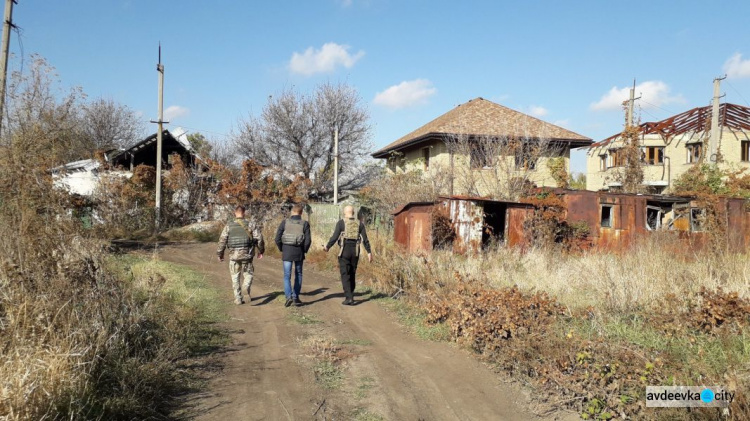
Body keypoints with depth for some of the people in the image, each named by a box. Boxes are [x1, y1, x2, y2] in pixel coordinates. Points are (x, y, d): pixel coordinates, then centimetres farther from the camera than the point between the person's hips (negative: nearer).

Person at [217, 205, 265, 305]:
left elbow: (222, 240, 0)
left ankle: (238, 298, 13)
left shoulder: (229, 225, 0)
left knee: (235, 277, 13)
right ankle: (247, 287, -19)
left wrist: (220, 254, 11)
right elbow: (259, 238, -4)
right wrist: (261, 251, 9)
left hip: (234, 255, 1)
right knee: (248, 274, 12)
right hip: (247, 255, -1)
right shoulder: (250, 224, -2)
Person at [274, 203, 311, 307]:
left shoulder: (285, 222, -2)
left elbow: (277, 238, -5)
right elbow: (308, 240, -8)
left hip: (287, 252, -1)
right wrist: (304, 250, 8)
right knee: (298, 275, 15)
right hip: (299, 252, 1)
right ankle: (296, 297, 16)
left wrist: (281, 249, 9)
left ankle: (289, 296, -15)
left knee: (287, 275, 3)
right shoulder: (304, 224, -3)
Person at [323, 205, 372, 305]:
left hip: (344, 250, -4)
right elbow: (365, 239, 4)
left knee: (345, 274, -2)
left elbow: (335, 237, -6)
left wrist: (327, 247, 8)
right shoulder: (359, 223, 7)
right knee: (352, 274, 15)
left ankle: (349, 298, -11)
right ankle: (350, 295, 23)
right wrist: (369, 252, 8)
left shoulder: (341, 222, -4)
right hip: (355, 251, 4)